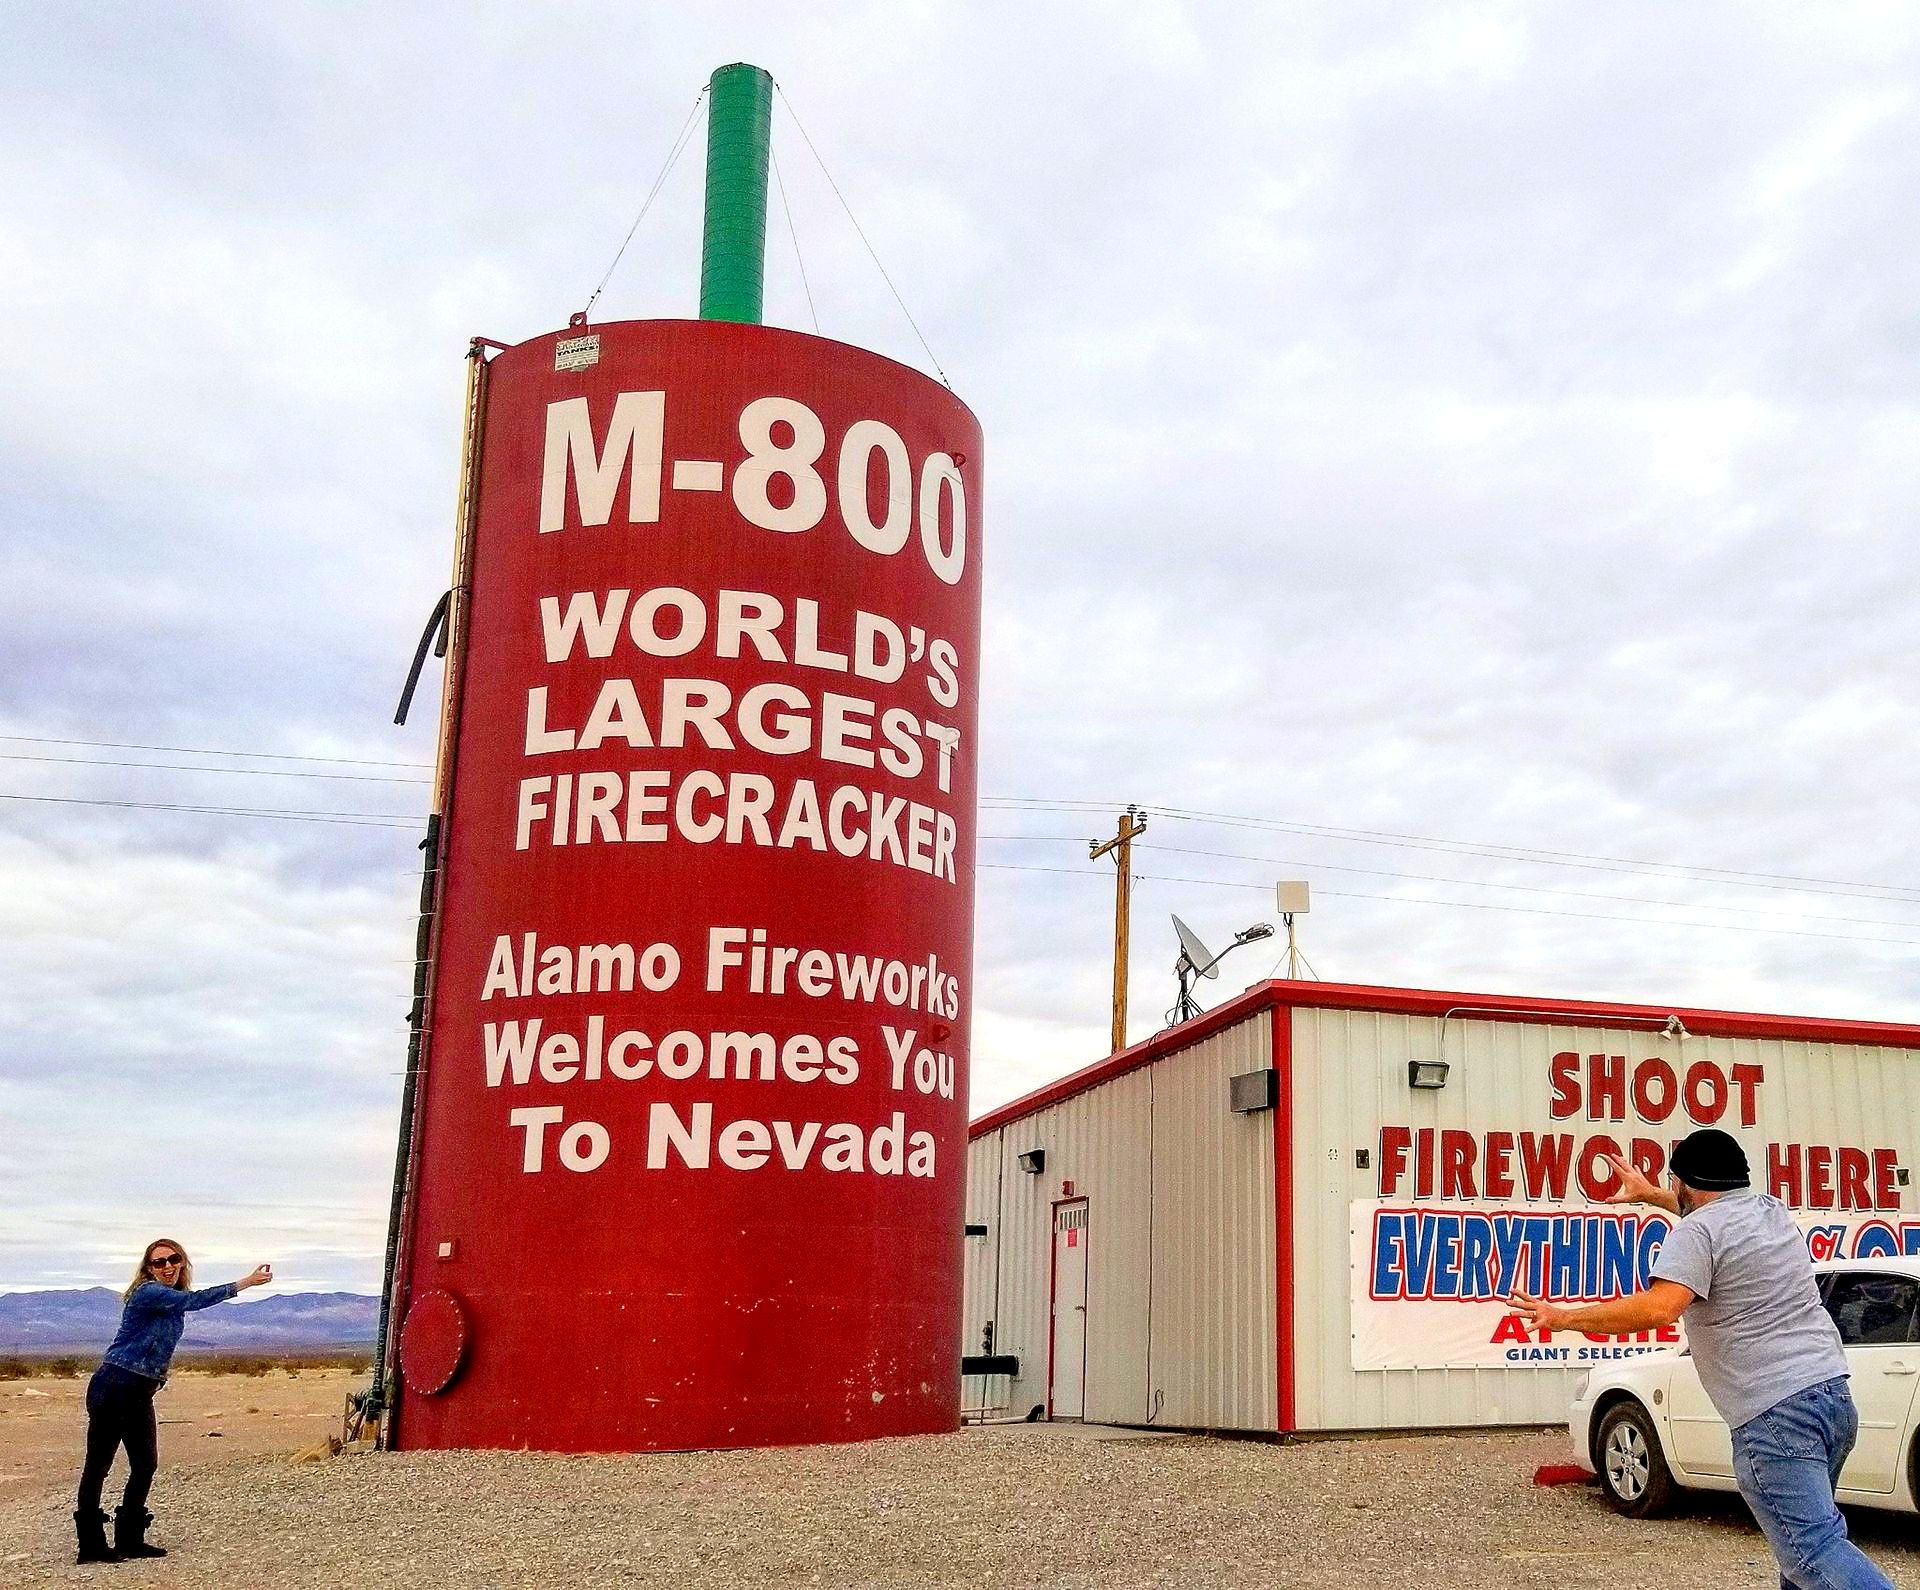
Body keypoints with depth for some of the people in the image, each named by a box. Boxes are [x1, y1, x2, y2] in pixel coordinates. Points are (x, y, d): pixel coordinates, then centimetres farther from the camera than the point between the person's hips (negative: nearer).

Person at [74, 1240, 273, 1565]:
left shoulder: (173, 1300, 14)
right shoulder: (147, 1292, -13)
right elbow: (195, 1300, -26)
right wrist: (247, 1282, -26)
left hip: (140, 1392, 9)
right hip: (113, 1388, -9)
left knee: (146, 1464, 8)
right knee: (98, 1465, -3)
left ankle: (129, 1540, 16)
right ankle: (91, 1546, 1)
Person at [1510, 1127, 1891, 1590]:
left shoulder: (1697, 1232, -8)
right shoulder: (1772, 1209, 17)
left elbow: (1658, 1308, -23)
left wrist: (1563, 1317, -15)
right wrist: (1649, 1194, 51)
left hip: (1773, 1413, -9)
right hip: (1834, 1394, 9)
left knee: (1811, 1549, -13)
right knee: (1811, 1530, 18)